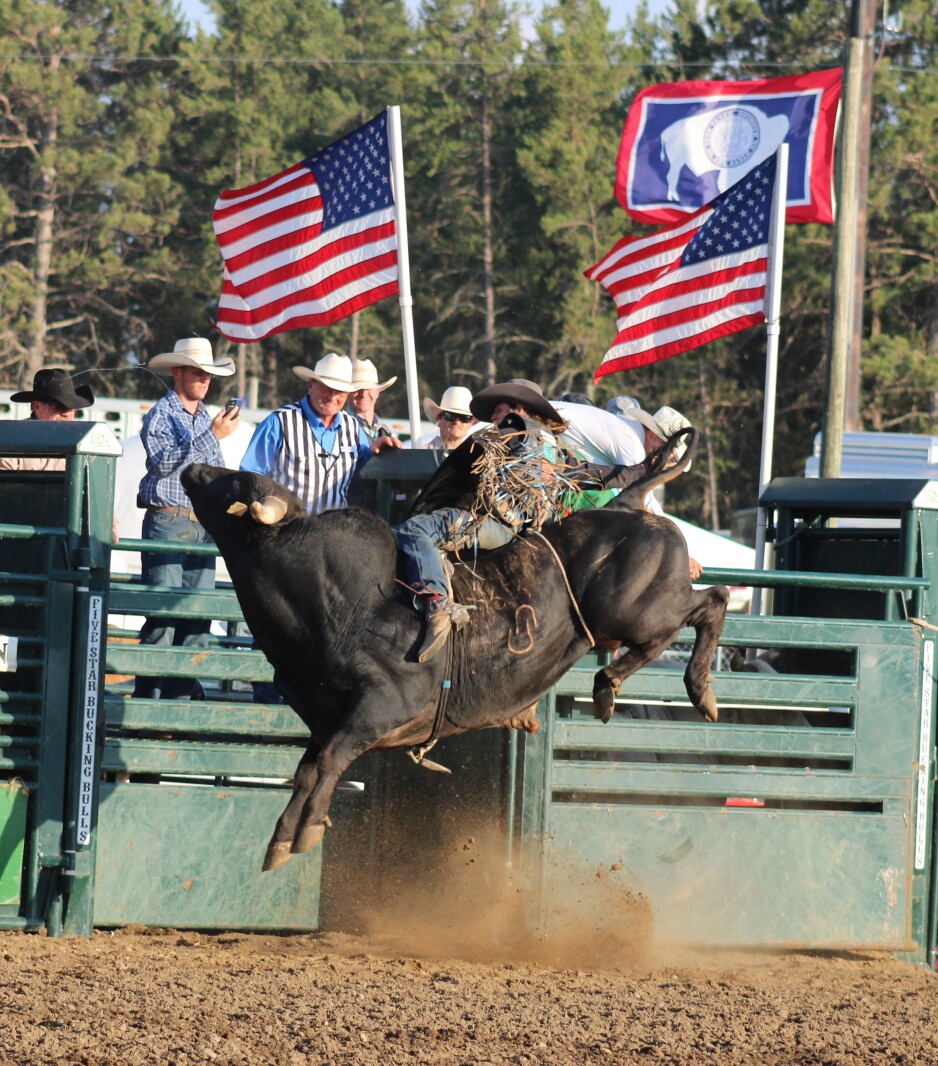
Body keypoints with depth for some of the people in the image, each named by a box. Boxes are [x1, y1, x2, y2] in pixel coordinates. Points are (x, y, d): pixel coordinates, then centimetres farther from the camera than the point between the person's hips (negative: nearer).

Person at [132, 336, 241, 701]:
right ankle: (149, 697, -10)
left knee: (198, 617, 1)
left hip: (204, 527, 6)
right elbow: (164, 462, -17)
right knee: (163, 615, -11)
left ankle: (181, 697, 3)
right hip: (168, 523, -6)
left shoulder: (207, 418, 19)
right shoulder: (160, 415, -1)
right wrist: (212, 435, -20)